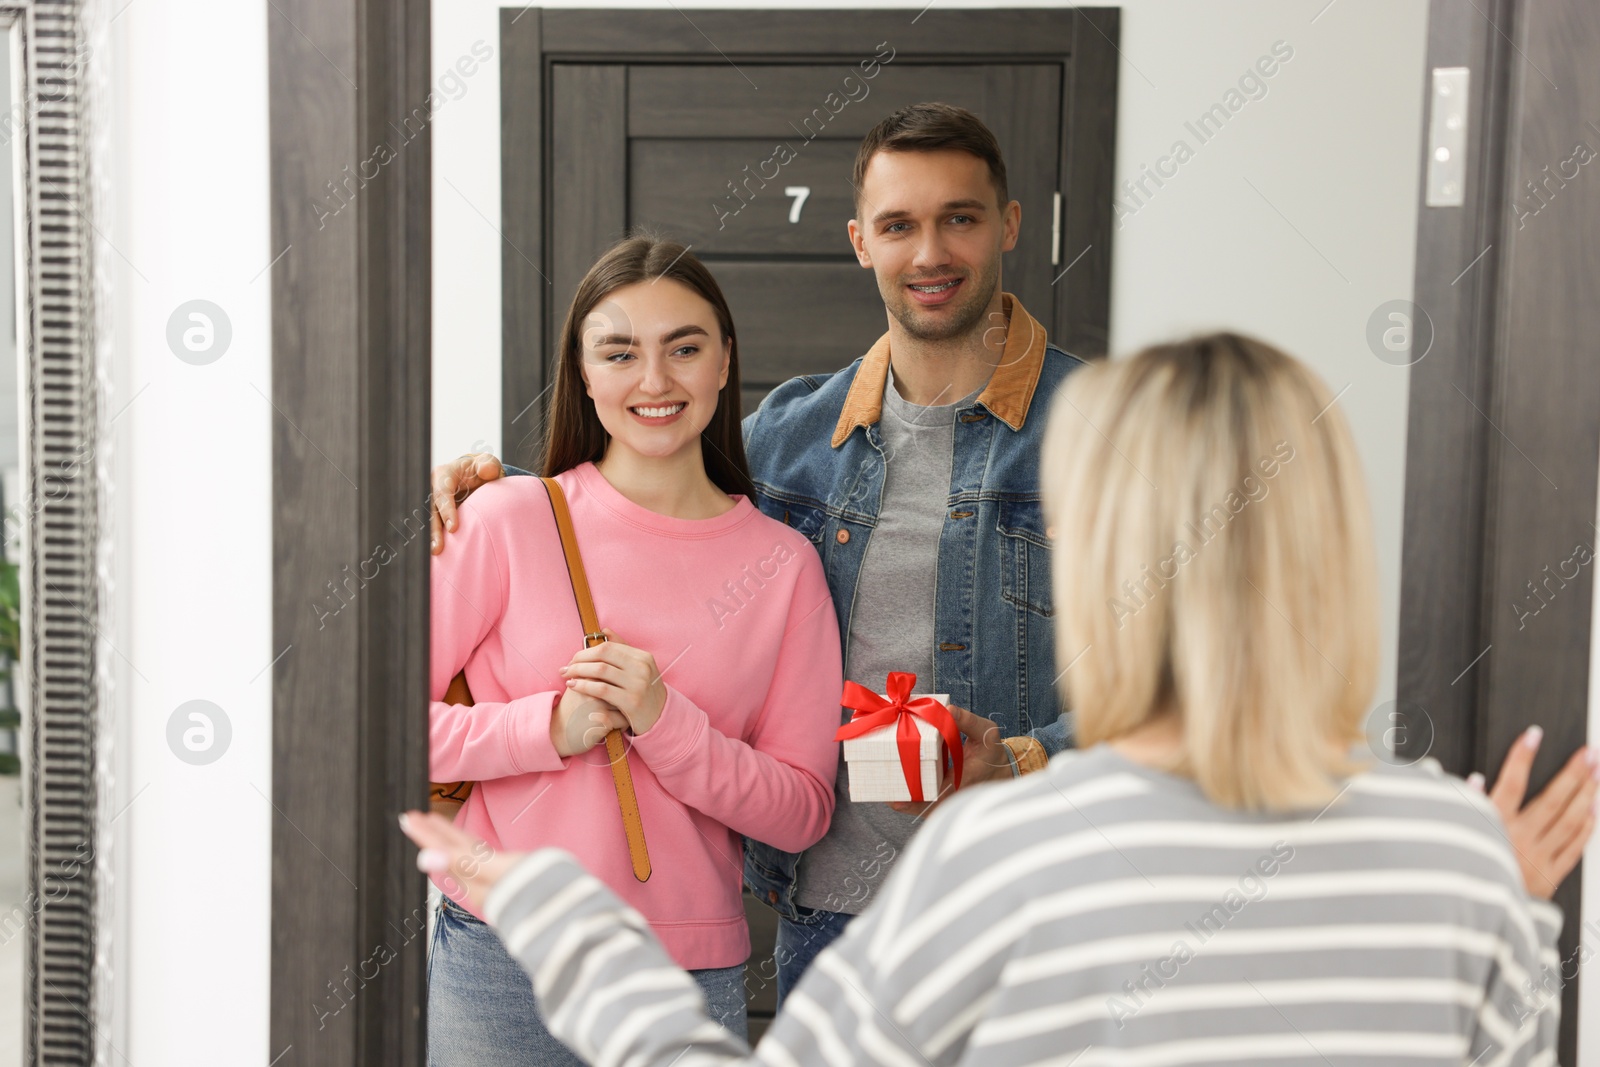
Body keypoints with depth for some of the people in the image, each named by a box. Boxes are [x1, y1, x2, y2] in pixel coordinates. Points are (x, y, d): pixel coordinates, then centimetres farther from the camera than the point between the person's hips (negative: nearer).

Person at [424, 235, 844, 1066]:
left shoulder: (784, 563, 1)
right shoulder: (511, 520, -4)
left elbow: (802, 812, 0)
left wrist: (665, 723, -14)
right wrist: (550, 728, -15)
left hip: (693, 973, 2)